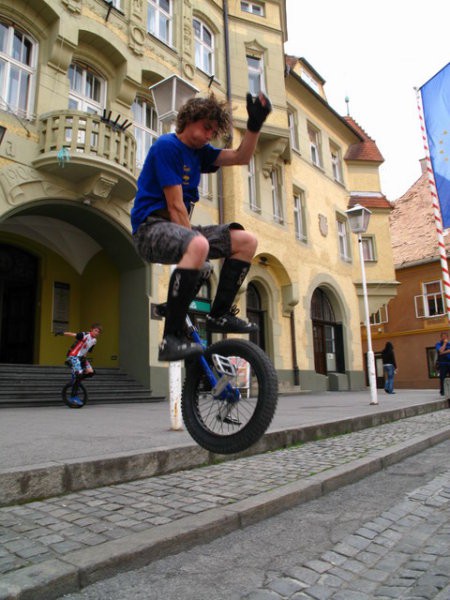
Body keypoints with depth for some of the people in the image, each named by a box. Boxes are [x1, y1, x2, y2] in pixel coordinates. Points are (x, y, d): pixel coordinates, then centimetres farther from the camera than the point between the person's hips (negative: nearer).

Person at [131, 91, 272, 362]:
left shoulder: (199, 152, 16)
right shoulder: (167, 145, -9)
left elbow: (241, 157, 13)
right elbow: (175, 206, -16)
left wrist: (255, 124, 0)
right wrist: (193, 234, -19)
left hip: (179, 227, 9)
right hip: (151, 227, -9)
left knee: (247, 240, -2)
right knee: (198, 245, -41)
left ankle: (219, 314, -1)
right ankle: (172, 337, -35)